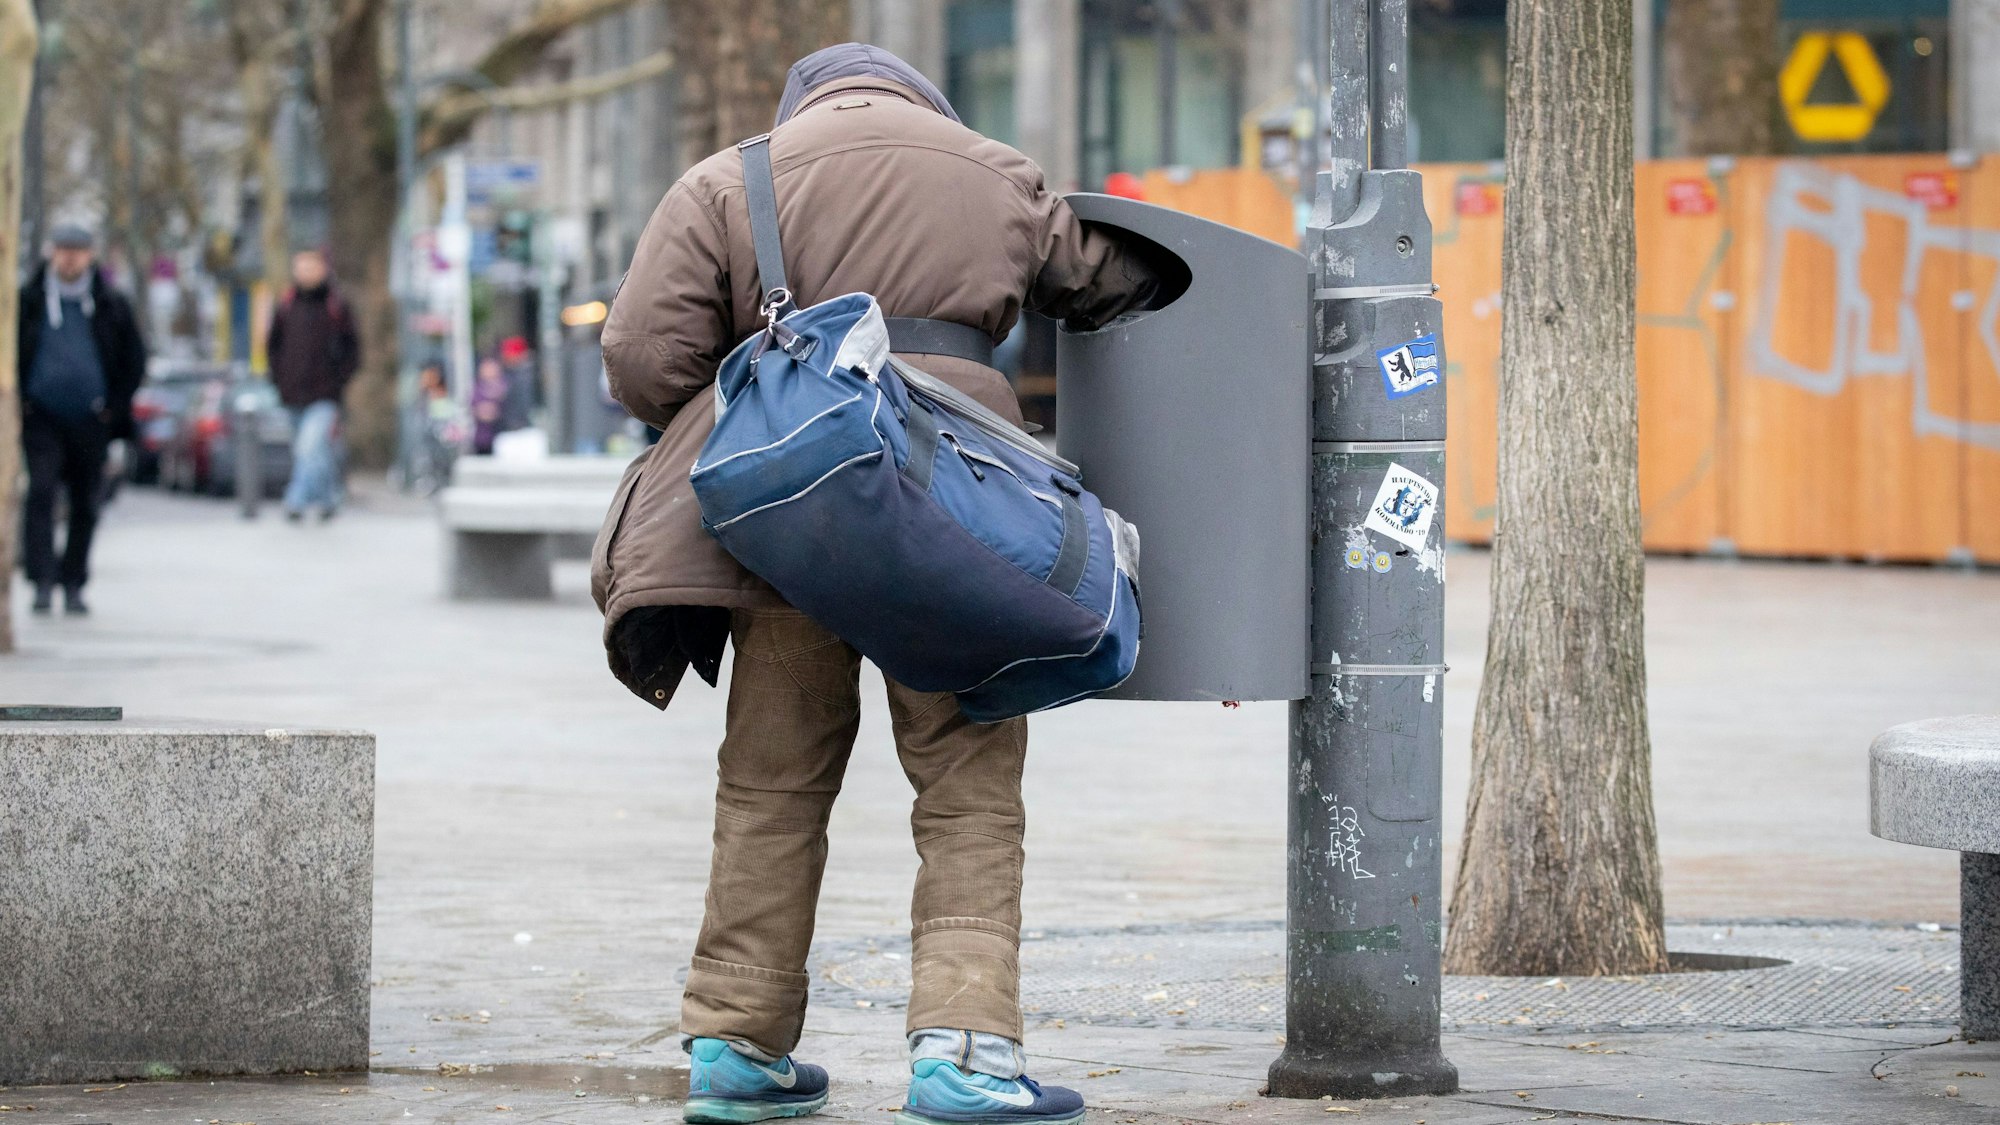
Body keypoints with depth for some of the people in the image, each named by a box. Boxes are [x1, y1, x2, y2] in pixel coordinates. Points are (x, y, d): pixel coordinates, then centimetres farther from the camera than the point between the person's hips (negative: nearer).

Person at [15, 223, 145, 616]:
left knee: (85, 506, 6)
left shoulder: (111, 305, 5)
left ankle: (73, 584, 17)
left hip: (91, 421, 2)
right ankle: (43, 582, -19)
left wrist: (115, 407, 3)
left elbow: (134, 361, 12)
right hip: (42, 419, -1)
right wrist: (19, 403, 1)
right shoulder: (28, 301, 2)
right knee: (41, 492, -16)